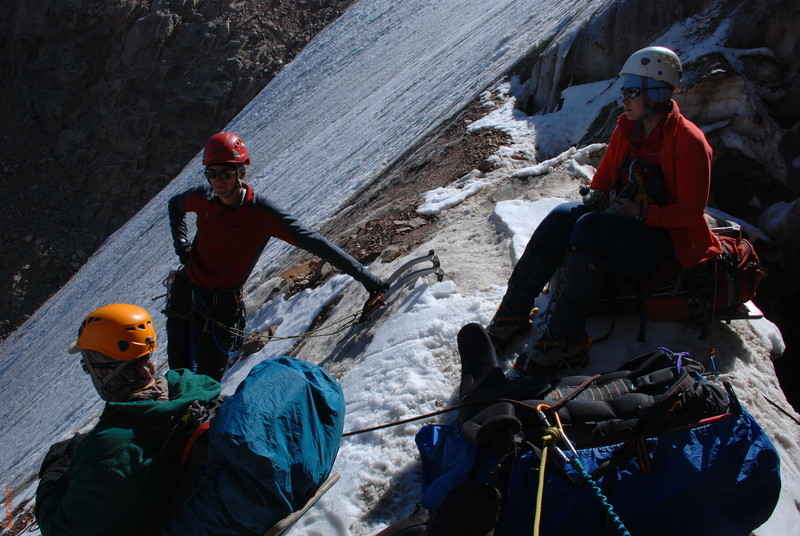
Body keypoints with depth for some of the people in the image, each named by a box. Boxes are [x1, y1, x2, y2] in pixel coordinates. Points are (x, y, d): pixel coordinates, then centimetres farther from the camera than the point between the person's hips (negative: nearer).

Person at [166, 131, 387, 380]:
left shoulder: (261, 213, -20)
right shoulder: (202, 198, -8)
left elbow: (314, 243, -23)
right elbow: (175, 204, 19)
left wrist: (366, 278, -27)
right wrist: (181, 244, 4)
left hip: (223, 306, -3)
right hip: (184, 293, 3)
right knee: (178, 375, 11)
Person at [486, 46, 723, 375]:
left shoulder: (688, 142, -14)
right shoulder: (627, 128, 6)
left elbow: (691, 210, -14)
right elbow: (605, 173, 17)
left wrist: (641, 213, -25)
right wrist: (597, 194, -5)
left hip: (663, 240, -6)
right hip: (619, 221, 6)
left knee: (590, 225, -34)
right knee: (563, 216, -23)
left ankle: (564, 339, -36)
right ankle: (514, 311, -23)